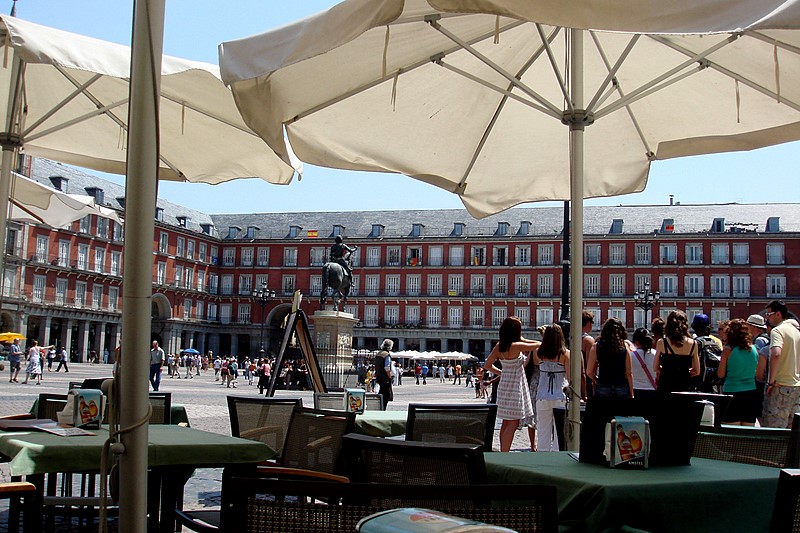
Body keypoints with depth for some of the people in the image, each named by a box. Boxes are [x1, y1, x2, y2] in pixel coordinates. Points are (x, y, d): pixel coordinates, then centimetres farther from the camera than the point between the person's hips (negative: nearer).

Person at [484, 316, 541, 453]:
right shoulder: (516, 346, -18)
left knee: (506, 422, 14)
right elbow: (539, 345, -7)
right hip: (515, 388, -8)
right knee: (513, 423, -5)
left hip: (504, 386, 8)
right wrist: (524, 340, 8)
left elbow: (487, 365, 10)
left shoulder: (498, 347, 3)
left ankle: (503, 453, 20)